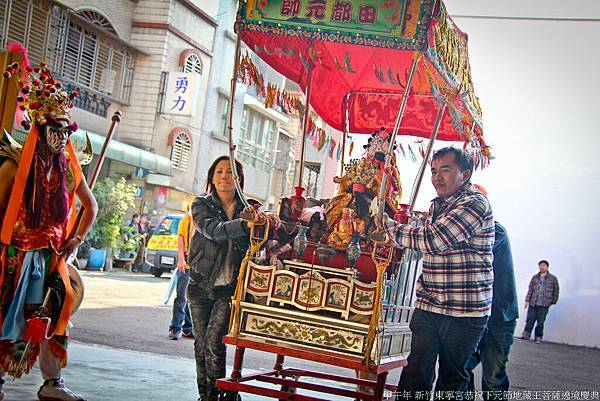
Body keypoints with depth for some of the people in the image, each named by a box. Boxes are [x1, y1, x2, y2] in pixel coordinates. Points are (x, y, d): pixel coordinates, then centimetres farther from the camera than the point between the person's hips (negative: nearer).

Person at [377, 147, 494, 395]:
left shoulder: (475, 204, -13)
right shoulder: (437, 206, 14)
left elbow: (433, 240, -22)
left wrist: (388, 225, -11)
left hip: (464, 312, -6)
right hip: (428, 307, 7)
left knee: (453, 379, 6)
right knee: (415, 375, 1)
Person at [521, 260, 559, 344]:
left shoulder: (553, 278, 5)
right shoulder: (534, 277, 12)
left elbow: (556, 291, 9)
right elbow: (530, 289, 10)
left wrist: (553, 301, 6)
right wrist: (527, 300, 3)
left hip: (544, 305, -2)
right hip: (533, 303, 2)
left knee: (540, 322, 0)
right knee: (530, 320, 0)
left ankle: (538, 338, 7)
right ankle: (526, 334, 8)